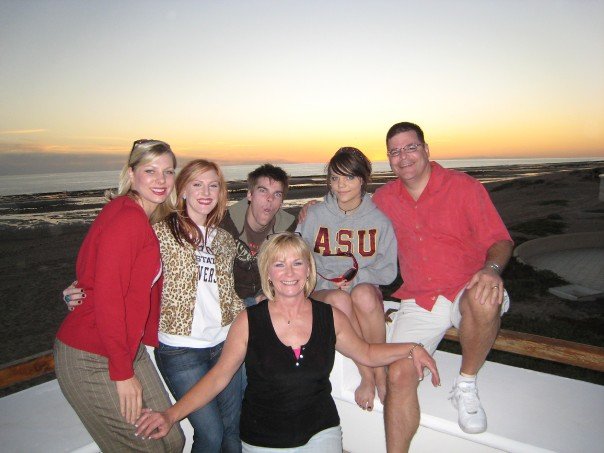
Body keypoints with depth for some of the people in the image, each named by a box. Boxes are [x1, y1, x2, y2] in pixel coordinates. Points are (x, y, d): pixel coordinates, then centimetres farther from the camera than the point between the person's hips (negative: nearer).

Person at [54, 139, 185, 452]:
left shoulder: (145, 220, 9)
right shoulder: (126, 218, -21)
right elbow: (106, 298, -23)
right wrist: (123, 373, -17)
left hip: (128, 348, 9)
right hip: (93, 361, -8)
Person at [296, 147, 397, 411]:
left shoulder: (379, 220, 5)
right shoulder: (314, 216, 3)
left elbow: (388, 270, 4)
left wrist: (358, 277, -12)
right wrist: (326, 281, -12)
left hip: (366, 290, 0)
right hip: (323, 292, 0)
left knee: (363, 293, -35)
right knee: (339, 300, -35)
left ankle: (381, 372, -18)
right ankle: (367, 376, -19)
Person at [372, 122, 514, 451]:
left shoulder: (463, 187, -2)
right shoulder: (383, 198, 8)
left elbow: (500, 241, -2)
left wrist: (492, 268, -26)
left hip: (467, 291, -2)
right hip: (418, 303, 2)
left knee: (484, 301, -37)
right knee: (398, 376, -16)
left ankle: (466, 386, -10)